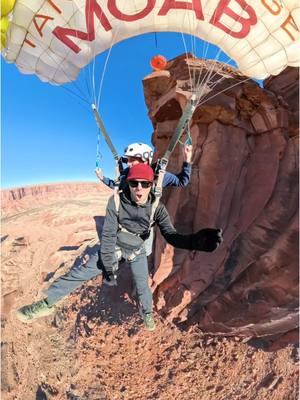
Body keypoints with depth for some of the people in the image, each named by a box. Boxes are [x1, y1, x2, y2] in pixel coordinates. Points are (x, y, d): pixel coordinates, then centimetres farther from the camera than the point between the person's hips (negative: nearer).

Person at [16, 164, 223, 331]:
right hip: (114, 248, 0)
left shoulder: (157, 207, -23)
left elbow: (171, 235, -25)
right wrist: (109, 267, -19)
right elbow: (108, 235, -22)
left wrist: (197, 240, -45)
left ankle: (148, 313, 44)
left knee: (142, 285, 10)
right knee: (81, 273, -4)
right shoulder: (117, 201, -27)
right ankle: (47, 303, 17)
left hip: (137, 251, 1)